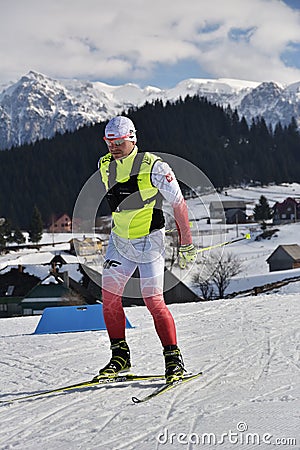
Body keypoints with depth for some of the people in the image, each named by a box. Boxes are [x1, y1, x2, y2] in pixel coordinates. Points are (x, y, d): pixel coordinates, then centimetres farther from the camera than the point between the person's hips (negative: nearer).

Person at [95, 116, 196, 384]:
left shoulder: (152, 166, -16)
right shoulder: (105, 166, 3)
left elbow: (178, 204, -10)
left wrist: (186, 244, -8)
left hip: (150, 241, -6)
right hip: (120, 241, 6)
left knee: (153, 301, -10)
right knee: (109, 295, -2)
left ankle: (174, 359, 2)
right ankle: (120, 355, 10)